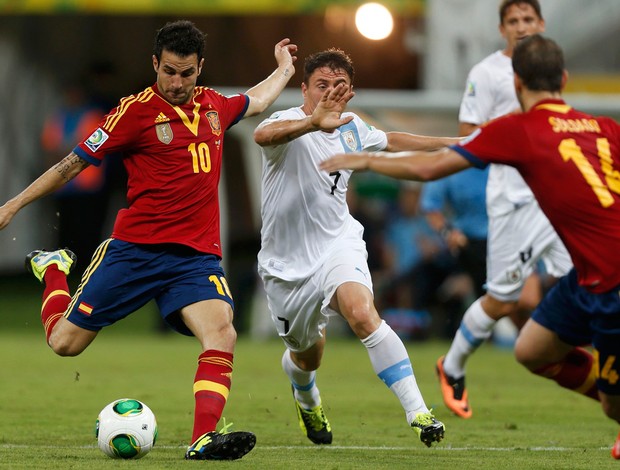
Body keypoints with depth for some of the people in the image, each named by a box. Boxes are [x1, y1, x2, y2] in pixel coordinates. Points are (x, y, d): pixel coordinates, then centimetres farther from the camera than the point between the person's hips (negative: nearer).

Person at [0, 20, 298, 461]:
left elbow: (255, 101, 36)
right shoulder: (137, 110, -6)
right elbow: (75, 162, -1)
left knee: (221, 333, -25)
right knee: (65, 341, 3)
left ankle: (204, 439, -30)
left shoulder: (214, 106, 10)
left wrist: (285, 67, 46)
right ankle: (53, 269, 35)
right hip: (135, 249, -3)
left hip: (197, 255, 3)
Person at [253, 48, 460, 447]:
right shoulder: (291, 124, -18)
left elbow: (389, 141, 26)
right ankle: (307, 399, 56)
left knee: (363, 314, -29)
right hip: (287, 262, -2)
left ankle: (418, 412, -32)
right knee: (307, 354, 17)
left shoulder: (352, 128, 2)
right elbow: (263, 135, -45)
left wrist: (452, 143, 29)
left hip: (338, 244, 2)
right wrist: (314, 122, -64)